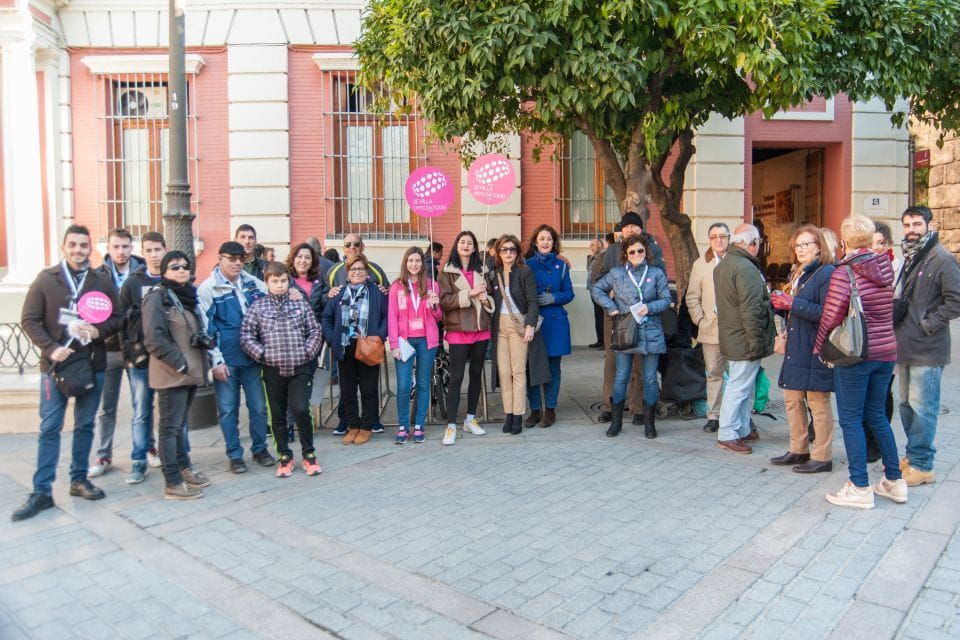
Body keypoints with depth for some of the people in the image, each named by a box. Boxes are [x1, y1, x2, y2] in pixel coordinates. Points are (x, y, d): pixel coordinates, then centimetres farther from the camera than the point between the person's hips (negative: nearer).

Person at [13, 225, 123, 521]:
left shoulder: (103, 282, 3)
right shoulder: (46, 279, -1)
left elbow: (117, 318, 7)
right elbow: (29, 320, -2)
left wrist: (98, 331, -13)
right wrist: (51, 349, -15)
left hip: (92, 365, 2)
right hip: (55, 365, -2)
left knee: (85, 425, 11)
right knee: (49, 428, 2)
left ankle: (79, 480, 25)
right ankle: (41, 492, 8)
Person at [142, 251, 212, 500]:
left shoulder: (188, 296, 15)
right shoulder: (158, 297, -10)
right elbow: (154, 338, -19)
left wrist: (205, 339, 3)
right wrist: (179, 364, -18)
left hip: (191, 372, 8)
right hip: (172, 373, -8)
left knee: (181, 424, 18)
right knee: (170, 427, -1)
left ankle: (183, 469, 29)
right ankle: (172, 484, 4)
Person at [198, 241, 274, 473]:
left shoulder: (255, 284, 5)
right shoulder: (208, 288, -4)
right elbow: (205, 328, -6)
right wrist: (216, 360, -9)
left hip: (252, 356, 3)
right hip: (226, 360, -3)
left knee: (258, 406, 9)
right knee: (228, 410, 6)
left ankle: (260, 449, 25)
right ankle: (235, 455, 19)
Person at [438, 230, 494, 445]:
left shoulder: (482, 270, 11)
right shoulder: (447, 272, 0)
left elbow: (491, 297, 19)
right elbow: (445, 301, -10)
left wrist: (486, 299, -4)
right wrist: (470, 293, -18)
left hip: (481, 330, 5)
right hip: (458, 331, -4)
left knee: (476, 374, 12)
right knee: (456, 377, -4)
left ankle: (470, 419, 26)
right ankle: (451, 426, 1)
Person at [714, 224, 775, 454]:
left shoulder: (722, 265, 13)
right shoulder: (746, 268, -20)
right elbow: (750, 310, -24)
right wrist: (757, 341, -20)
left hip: (731, 336, 10)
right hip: (745, 339, -10)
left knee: (744, 386, 19)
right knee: (739, 387, -2)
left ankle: (742, 429, 28)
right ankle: (727, 435, 6)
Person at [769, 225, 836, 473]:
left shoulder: (827, 273, -13)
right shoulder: (797, 274, 15)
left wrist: (794, 304, -20)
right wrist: (782, 305, 3)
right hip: (795, 348, 9)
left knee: (818, 403, 1)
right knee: (792, 400, 14)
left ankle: (822, 457, 14)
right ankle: (798, 450, 28)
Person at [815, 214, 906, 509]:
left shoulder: (844, 272, -16)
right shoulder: (885, 267, 5)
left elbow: (831, 317, -15)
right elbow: (889, 310, 11)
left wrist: (819, 347, -2)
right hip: (886, 352, 7)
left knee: (850, 419, 3)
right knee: (877, 414, 19)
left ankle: (860, 489, 8)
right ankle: (894, 481, 26)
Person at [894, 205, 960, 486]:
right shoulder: (909, 258, 15)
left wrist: (927, 324, -16)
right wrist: (896, 311, 9)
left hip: (927, 349, -9)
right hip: (905, 346, 9)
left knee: (922, 407, -4)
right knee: (907, 404, 15)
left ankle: (921, 466, 5)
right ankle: (913, 456, 28)